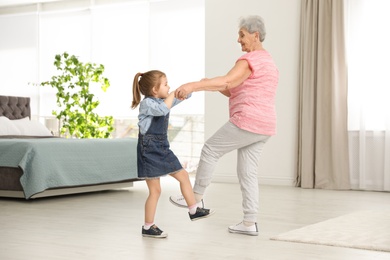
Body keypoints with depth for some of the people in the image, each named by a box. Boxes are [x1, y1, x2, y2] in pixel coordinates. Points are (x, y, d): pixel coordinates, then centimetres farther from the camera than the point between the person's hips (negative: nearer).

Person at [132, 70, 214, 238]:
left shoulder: (164, 100, 10)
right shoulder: (146, 103, -15)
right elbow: (163, 109, -35)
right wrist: (174, 93, -22)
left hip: (162, 150, 9)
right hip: (149, 152, -9)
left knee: (183, 176, 12)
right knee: (155, 190, -4)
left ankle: (193, 211, 25)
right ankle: (148, 227, 8)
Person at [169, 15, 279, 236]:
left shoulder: (249, 60, -10)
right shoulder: (268, 62, 23)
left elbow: (227, 80, -29)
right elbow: (238, 93, 23)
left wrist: (193, 85, -35)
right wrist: (210, 85, 14)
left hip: (247, 123, -10)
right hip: (262, 128, 10)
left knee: (211, 150, 4)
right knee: (247, 173, 9)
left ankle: (196, 198, 14)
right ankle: (250, 223, 7)